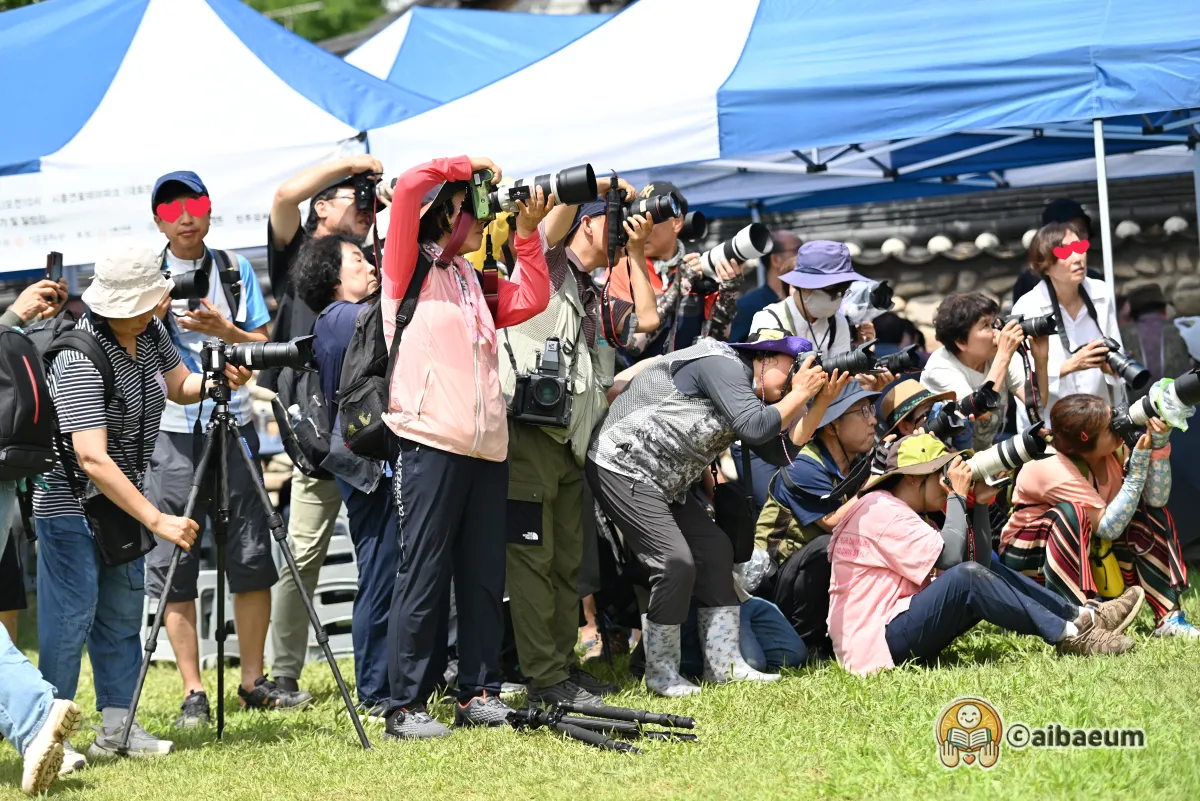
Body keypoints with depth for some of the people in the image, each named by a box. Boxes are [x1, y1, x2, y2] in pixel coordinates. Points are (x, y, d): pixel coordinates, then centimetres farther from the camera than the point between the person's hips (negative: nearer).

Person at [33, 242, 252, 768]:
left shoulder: (150, 331, -4)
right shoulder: (80, 360, -29)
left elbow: (177, 385, 17)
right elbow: (92, 458, -35)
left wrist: (218, 382, -7)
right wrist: (156, 520, -36)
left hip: (120, 495, 8)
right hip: (69, 501, -8)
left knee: (123, 611, 10)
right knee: (71, 616, -8)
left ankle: (117, 728, 16)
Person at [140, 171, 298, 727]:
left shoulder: (235, 270, 10)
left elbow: (263, 346, 9)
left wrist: (220, 328, -8)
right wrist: (157, 313, -15)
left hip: (233, 426, 1)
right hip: (169, 434, -1)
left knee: (251, 557, 1)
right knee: (172, 565, -3)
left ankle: (253, 681, 12)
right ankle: (193, 692, 2)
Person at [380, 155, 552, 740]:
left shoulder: (471, 279, 22)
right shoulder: (412, 267, 3)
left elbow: (532, 299, 21)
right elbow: (409, 187, -10)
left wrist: (528, 231, 16)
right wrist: (468, 165, 1)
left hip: (486, 445, 7)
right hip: (432, 442, -7)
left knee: (483, 577, 7)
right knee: (424, 575, -7)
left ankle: (478, 694, 14)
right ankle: (405, 706, -5)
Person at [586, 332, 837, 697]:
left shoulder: (750, 393, 15)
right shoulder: (724, 366, -15)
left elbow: (780, 451, 12)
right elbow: (755, 428, -24)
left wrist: (821, 403, 5)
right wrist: (799, 394, -12)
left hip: (665, 482, 11)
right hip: (623, 468, -11)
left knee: (714, 550, 7)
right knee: (676, 561, -16)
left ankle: (724, 663, 10)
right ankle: (661, 673, -2)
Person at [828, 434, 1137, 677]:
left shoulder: (902, 514, 20)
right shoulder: (879, 510, -11)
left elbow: (981, 562, 14)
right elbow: (950, 557, -20)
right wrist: (957, 496, -8)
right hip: (880, 645, -10)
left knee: (989, 573, 9)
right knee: (966, 576, -25)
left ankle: (1083, 617, 2)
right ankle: (1068, 635, -19)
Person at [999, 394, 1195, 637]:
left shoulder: (1116, 451, -13)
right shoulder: (1055, 471, -31)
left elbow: (1157, 499, -20)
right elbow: (1109, 527, -36)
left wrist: (1160, 443, -30)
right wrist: (1139, 465, -36)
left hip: (1087, 549, 7)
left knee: (1152, 514, -11)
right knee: (1072, 514, -36)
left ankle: (1169, 618, -15)